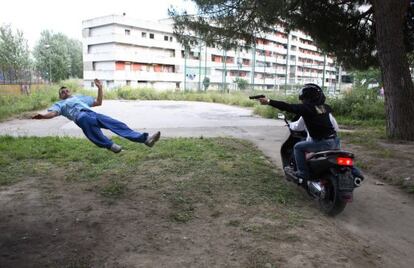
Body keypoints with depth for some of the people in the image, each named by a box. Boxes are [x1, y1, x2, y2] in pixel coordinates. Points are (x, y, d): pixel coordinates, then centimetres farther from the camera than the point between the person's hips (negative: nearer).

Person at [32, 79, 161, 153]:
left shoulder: (80, 97, 44)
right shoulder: (60, 104, 33)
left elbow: (98, 102, 41)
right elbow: (53, 113, 12)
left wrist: (100, 88, 33)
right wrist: (43, 116, -9)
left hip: (93, 113, 4)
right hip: (80, 116, -3)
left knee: (117, 124, -20)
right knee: (89, 121, -43)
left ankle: (145, 139, -35)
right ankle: (109, 145, -57)